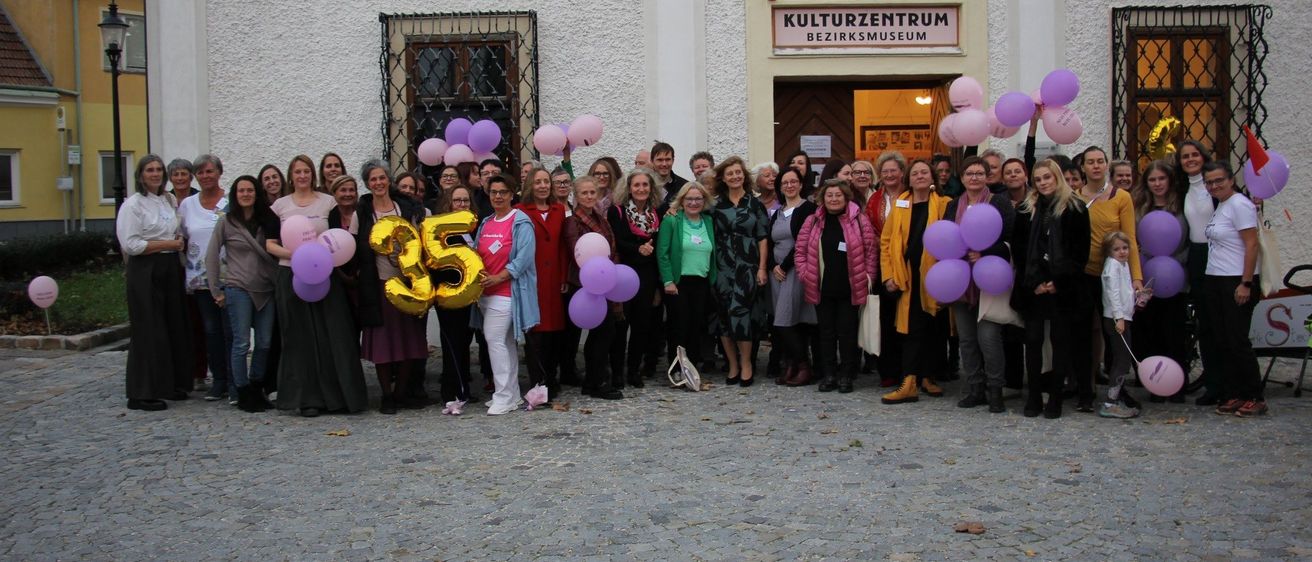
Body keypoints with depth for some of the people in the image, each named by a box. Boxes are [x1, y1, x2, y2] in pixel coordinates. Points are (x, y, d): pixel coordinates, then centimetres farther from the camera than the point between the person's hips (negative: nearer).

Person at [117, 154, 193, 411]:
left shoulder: (170, 200, 13)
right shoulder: (133, 204, -7)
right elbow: (130, 244, -15)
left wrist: (180, 242, 4)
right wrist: (167, 244, -12)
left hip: (170, 269, 7)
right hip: (145, 272, -7)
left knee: (175, 327, 8)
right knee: (149, 332, -5)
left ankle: (172, 385, 19)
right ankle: (142, 394, 2)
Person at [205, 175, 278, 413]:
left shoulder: (267, 221, 9)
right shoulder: (226, 222, 0)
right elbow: (211, 256, 1)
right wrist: (216, 290, -2)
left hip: (265, 290, 4)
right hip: (238, 289, -3)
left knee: (265, 343, 5)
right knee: (241, 343, -3)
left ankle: (257, 390, 18)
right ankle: (243, 395, 6)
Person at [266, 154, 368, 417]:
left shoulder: (328, 201, 7)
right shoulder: (280, 205, 9)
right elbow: (270, 244, 7)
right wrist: (291, 253, -12)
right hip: (291, 276, 1)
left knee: (333, 335, -4)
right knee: (300, 338, 1)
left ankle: (339, 394, 2)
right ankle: (308, 398, 6)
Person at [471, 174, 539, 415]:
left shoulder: (521, 223, -7)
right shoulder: (485, 223, 16)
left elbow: (524, 257, -15)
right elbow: (476, 253, 17)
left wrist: (497, 277, -19)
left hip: (507, 291, -7)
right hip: (485, 292, 7)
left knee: (494, 339, -13)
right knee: (506, 343, 12)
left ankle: (503, 397, -6)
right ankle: (512, 395, 18)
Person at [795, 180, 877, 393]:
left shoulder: (859, 220, -2)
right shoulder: (812, 221, 5)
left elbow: (871, 251, -1)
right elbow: (800, 251, 8)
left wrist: (868, 277, -4)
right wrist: (805, 274, 0)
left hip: (849, 288, -2)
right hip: (822, 288, 2)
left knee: (847, 332, 4)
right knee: (826, 331, 9)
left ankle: (846, 375, 14)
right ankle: (829, 374, 17)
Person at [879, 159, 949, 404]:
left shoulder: (943, 205, 1)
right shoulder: (900, 204, 6)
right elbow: (886, 241, 6)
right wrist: (888, 275, -1)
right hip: (908, 277, 0)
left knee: (933, 328, 9)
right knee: (912, 328, -2)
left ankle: (927, 377, 23)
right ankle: (910, 383, -2)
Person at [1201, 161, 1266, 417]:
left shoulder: (1239, 205, -11)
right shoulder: (1219, 206, 15)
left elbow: (1252, 245, -16)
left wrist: (1246, 283, -20)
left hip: (1236, 283, -9)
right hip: (1214, 281, 9)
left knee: (1237, 341, -6)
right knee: (1222, 342, 9)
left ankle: (1255, 398, 4)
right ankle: (1232, 396, 15)